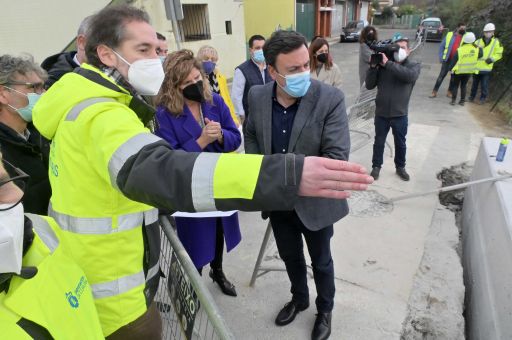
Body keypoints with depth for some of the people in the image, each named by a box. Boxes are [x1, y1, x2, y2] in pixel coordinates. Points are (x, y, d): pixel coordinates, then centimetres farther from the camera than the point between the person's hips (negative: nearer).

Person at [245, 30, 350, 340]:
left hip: (315, 202, -3)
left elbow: (337, 158, -25)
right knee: (290, 256, 26)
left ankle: (325, 310, 50)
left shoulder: (331, 99, -21)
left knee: (321, 262, 20)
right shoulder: (258, 96, -8)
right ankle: (299, 298, 56)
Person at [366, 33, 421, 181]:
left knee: (400, 143, 16)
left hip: (400, 114, 0)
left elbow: (409, 75, -26)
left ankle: (400, 167, 36)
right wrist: (373, 66, -18)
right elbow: (369, 85, -6)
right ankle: (376, 166, 31)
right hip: (381, 113, 0)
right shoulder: (382, 65, -2)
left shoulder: (414, 66, -3)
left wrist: (388, 63, -28)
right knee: (379, 142, 13)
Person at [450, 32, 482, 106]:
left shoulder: (459, 50, -18)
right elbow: (480, 54, 7)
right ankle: (462, 101, 15)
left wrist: (452, 69, -3)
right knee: (463, 86, 15)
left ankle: (453, 100, 5)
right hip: (469, 71, 3)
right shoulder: (476, 49, -10)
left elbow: (454, 61, -14)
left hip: (459, 71, -3)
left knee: (455, 85, 8)